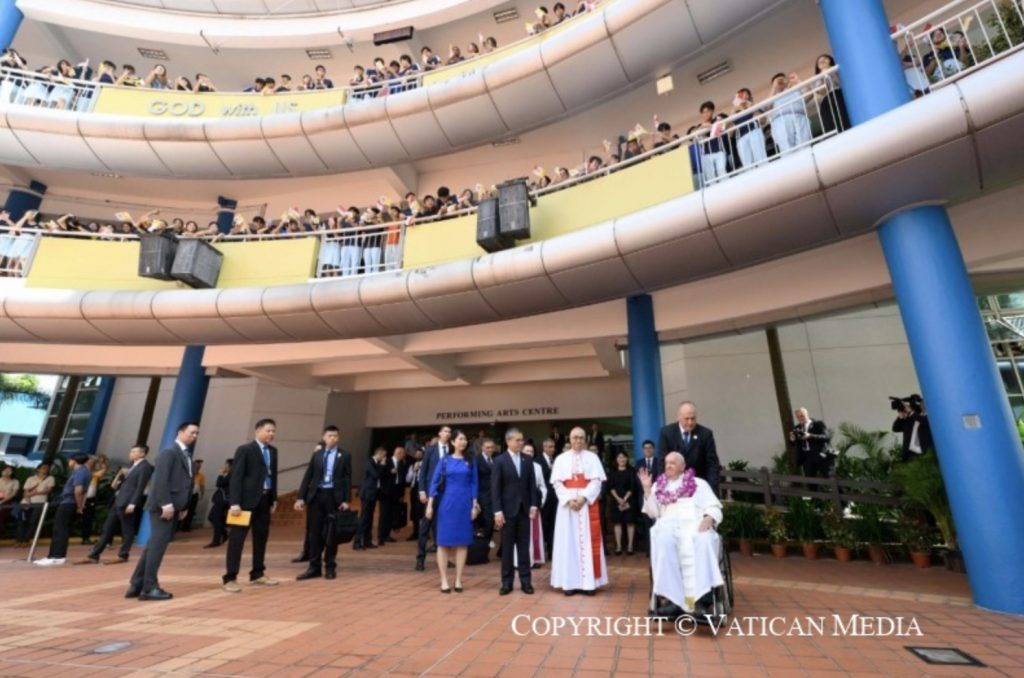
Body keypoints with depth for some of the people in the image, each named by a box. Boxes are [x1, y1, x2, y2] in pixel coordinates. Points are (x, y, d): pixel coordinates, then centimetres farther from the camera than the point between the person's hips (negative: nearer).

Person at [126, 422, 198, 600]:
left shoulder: (186, 455, 17)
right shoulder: (169, 451, -10)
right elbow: (160, 479, -19)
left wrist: (182, 506, 12)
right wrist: (166, 504, -22)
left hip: (173, 506, 9)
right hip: (163, 506, -9)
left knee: (154, 545, 13)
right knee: (158, 544, -5)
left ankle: (137, 585, 21)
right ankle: (149, 587, 4)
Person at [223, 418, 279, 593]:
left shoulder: (273, 451, 11)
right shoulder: (244, 450, -9)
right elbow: (236, 477, -12)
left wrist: (274, 499, 12)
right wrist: (234, 502, -18)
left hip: (265, 499, 7)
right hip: (247, 499, -7)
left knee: (261, 537, 14)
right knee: (237, 538, 0)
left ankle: (258, 574, 27)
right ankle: (230, 578, 10)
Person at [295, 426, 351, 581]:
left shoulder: (345, 456, 2)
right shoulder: (317, 454, 9)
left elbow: (348, 479, -1)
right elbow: (308, 476, 7)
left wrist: (346, 500, -8)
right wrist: (301, 497, -1)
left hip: (334, 496, -2)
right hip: (316, 495, 2)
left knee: (331, 534, 4)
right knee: (315, 533, 7)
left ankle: (330, 567, 16)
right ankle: (314, 567, 18)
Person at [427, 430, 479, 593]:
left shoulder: (470, 461, 5)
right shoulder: (445, 460, 2)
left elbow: (474, 483, 5)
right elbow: (435, 482, 1)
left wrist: (475, 505, -2)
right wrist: (430, 504, -5)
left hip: (465, 504, 1)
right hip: (447, 503, -1)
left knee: (463, 542, 4)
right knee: (443, 542, 1)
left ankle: (458, 580, 14)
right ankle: (444, 581, 11)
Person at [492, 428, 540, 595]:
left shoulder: (528, 461, 7)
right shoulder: (500, 461, -5)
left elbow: (532, 485, 7)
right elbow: (495, 487, -8)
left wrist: (534, 505, -2)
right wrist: (497, 511, -13)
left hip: (524, 509, 3)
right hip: (507, 509, -3)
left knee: (524, 546, 8)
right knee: (507, 547, 6)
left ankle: (525, 580, 17)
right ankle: (507, 582, 17)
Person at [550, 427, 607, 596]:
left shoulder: (592, 457, 5)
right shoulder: (561, 459, 7)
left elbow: (597, 481, -3)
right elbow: (557, 483, 0)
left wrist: (583, 497, -15)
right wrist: (569, 499, -13)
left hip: (588, 503, 0)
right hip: (567, 504, 1)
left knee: (588, 541, 1)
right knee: (568, 542, 1)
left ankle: (589, 582, 7)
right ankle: (570, 582, 7)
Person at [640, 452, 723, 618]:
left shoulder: (699, 484, 19)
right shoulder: (659, 486, 23)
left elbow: (714, 508, 8)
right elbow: (653, 513, 14)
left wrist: (708, 519, -14)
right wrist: (647, 489, 3)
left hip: (696, 525, -1)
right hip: (669, 526, 1)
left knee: (703, 541, -36)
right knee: (664, 542, -34)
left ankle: (701, 598, -41)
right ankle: (674, 599, -36)